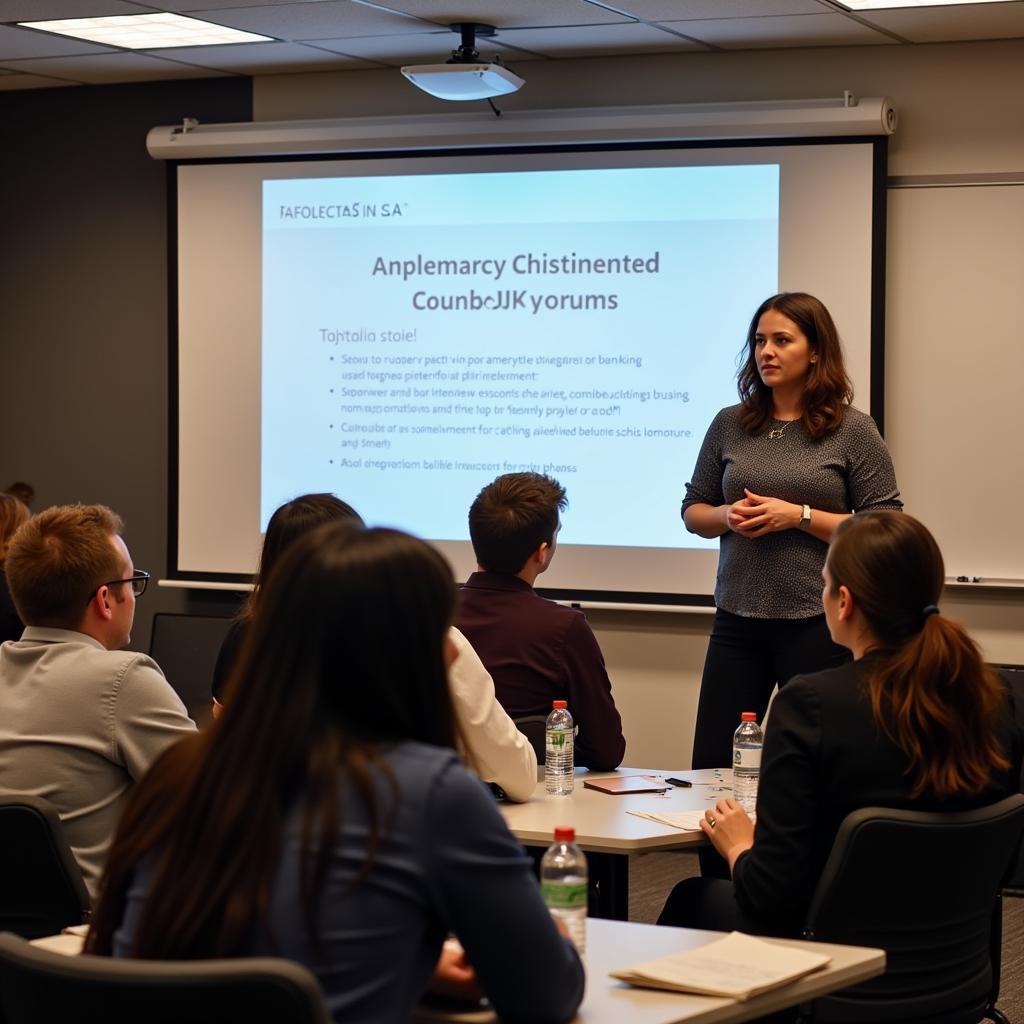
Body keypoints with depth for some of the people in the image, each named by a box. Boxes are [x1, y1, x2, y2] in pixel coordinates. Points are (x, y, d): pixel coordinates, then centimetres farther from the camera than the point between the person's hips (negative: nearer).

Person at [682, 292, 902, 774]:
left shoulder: (853, 430, -4)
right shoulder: (730, 425, 7)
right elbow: (693, 511, 14)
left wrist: (800, 516, -16)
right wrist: (727, 516, -8)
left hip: (817, 624, -3)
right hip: (738, 620, 4)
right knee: (712, 765, 5)